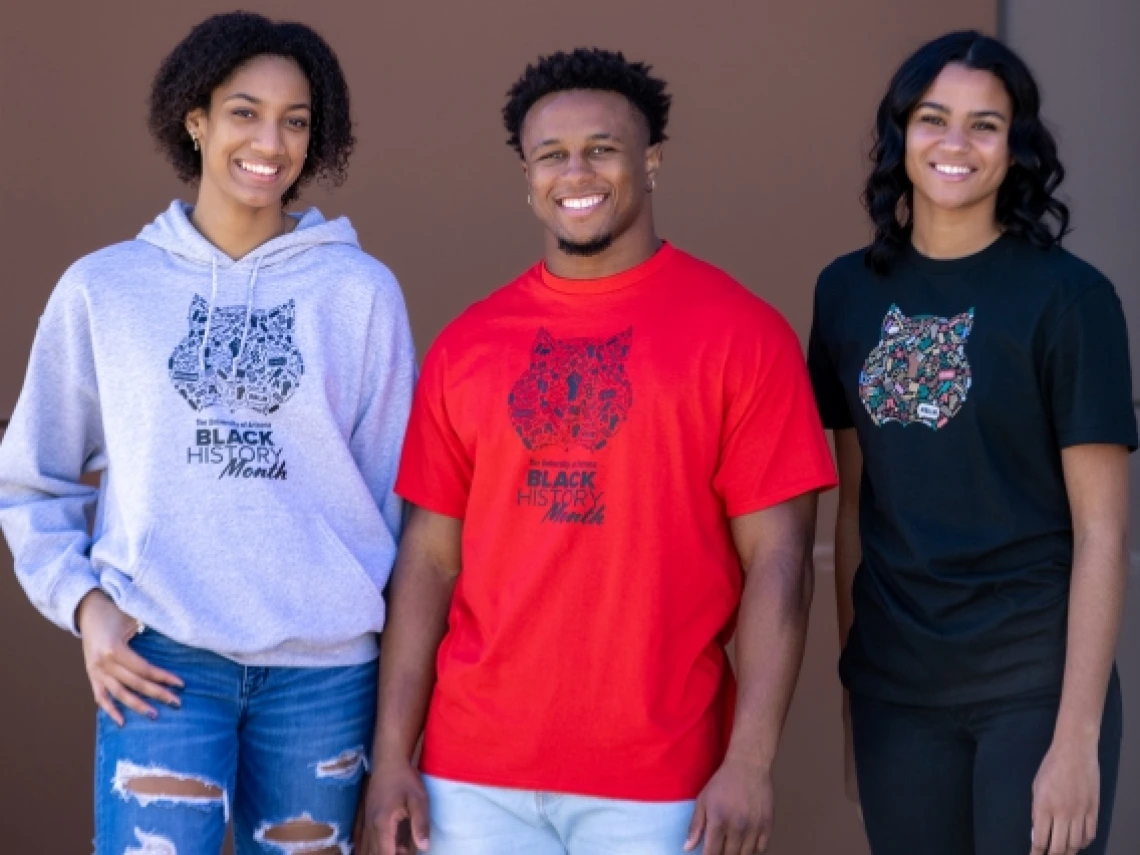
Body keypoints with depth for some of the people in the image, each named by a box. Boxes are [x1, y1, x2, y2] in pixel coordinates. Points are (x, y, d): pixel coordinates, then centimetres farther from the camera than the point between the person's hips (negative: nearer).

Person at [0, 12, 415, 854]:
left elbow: (399, 492, 8)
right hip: (160, 657, -1)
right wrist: (82, 600, -3)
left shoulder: (361, 291, 4)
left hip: (325, 665, 1)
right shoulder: (105, 287, 4)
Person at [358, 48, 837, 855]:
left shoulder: (741, 334, -3)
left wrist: (750, 762, -12)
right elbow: (431, 556, 7)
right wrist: (393, 755, 1)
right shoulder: (467, 345, 6)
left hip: (658, 780, -2)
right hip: (473, 769, 3)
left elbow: (777, 559, -6)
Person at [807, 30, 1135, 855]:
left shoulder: (1067, 296, -8)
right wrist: (850, 665, 8)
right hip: (894, 683, 4)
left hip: (1035, 679, -4)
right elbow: (855, 497, 11)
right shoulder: (849, 291, 4)